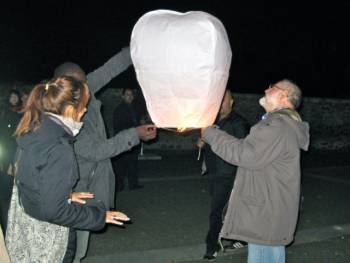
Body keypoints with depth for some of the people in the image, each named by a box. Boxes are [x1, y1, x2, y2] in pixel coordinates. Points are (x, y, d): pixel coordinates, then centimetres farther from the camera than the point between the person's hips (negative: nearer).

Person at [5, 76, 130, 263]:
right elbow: (54, 210, -27)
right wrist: (100, 215, -19)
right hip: (42, 237, -7)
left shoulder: (33, 129, -3)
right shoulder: (59, 149, -29)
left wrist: (66, 195, 11)